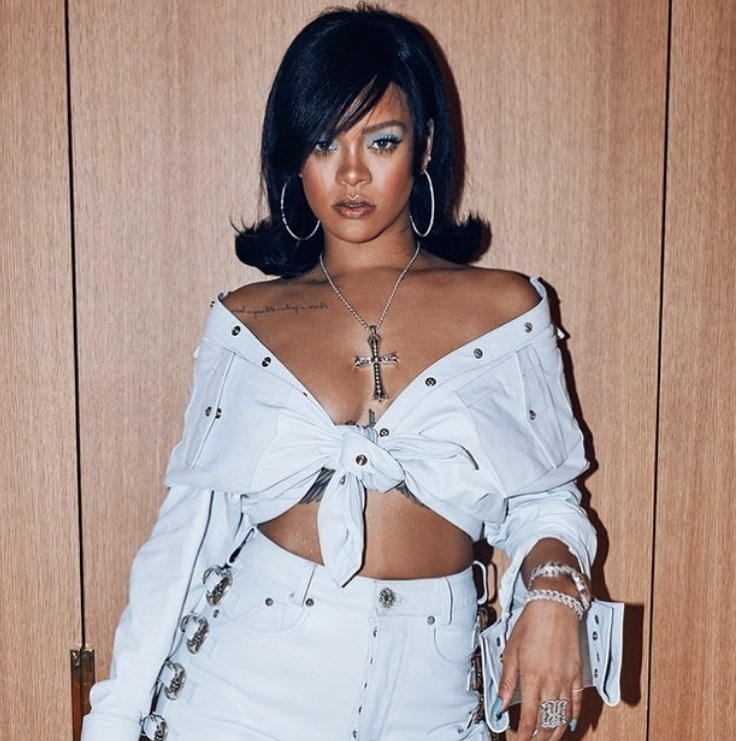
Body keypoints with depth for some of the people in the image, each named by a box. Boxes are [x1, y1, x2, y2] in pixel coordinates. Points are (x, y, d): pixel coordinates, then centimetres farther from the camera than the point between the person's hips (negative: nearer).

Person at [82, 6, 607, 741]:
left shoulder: (507, 310, -2)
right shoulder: (243, 322, 0)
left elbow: (542, 496, 3)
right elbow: (191, 519, 1)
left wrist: (552, 589, -17)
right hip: (249, 676, 0)